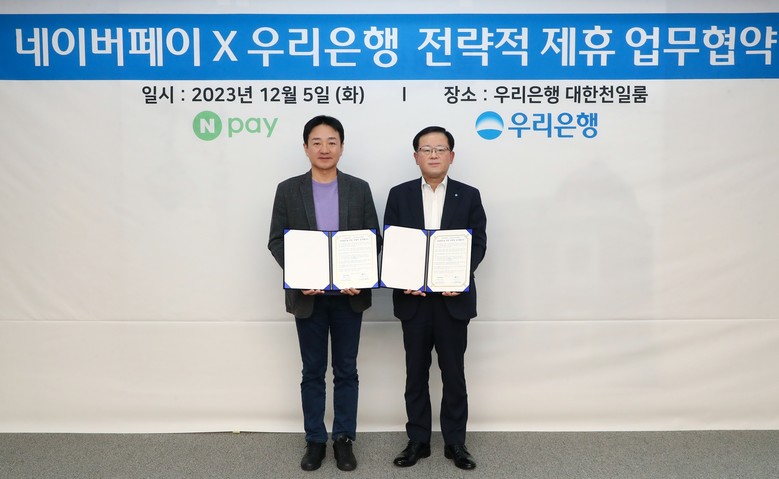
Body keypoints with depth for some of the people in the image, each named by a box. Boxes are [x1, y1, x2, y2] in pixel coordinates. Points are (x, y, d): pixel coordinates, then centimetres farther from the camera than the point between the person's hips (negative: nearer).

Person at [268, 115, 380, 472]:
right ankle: (315, 440, 24)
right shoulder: (288, 190, 2)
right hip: (308, 295, 0)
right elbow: (276, 240, 0)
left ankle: (344, 439, 23)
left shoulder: (359, 188, 3)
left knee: (346, 371, 9)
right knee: (313, 372, 10)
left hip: (349, 294, 0)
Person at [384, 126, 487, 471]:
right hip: (413, 297, 1)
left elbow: (478, 242, -1)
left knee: (454, 373, 8)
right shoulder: (399, 195, 5)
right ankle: (418, 440, 23)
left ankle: (455, 442, 22)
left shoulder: (469, 195, 4)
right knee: (416, 373, 10)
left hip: (453, 297, 0)